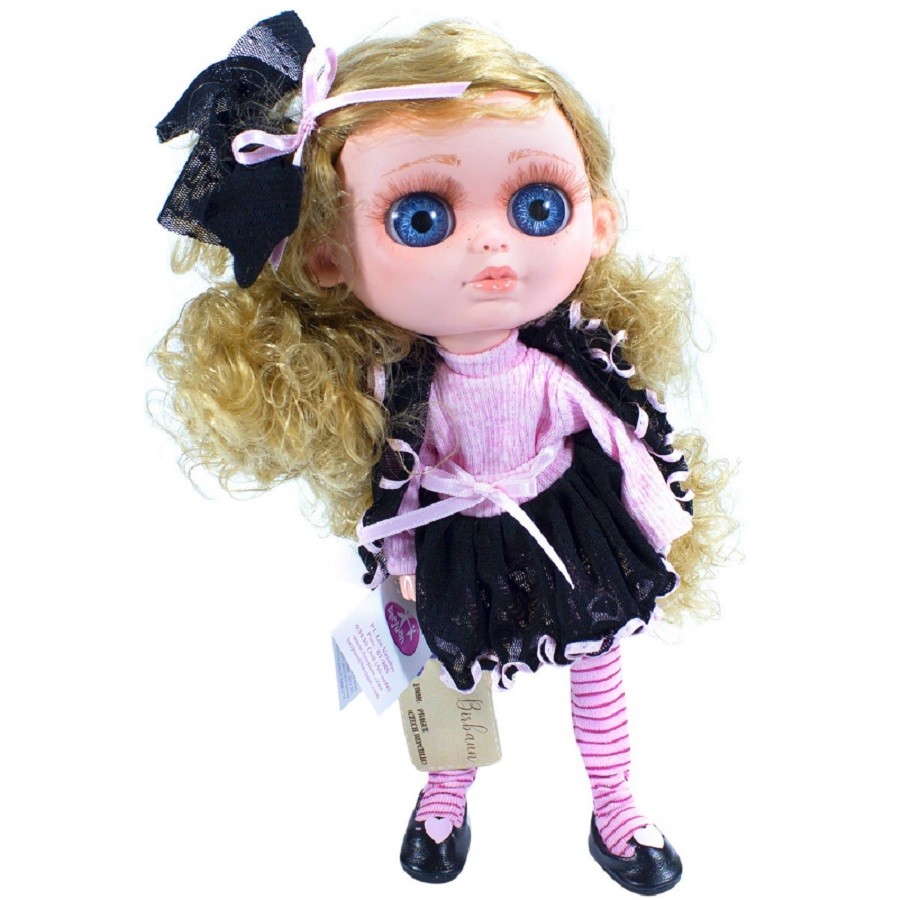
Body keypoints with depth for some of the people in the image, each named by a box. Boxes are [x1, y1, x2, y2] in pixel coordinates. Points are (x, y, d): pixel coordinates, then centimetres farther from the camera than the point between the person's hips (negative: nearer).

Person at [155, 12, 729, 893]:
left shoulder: (582, 361, -20)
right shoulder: (398, 389, -23)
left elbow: (640, 447, -6)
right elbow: (392, 485, -8)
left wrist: (661, 537, 1)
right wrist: (403, 566, -1)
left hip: (583, 542, 1)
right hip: (464, 562, 0)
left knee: (596, 672, 20)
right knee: (459, 678, 23)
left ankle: (613, 808, 47)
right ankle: (447, 794, 53)